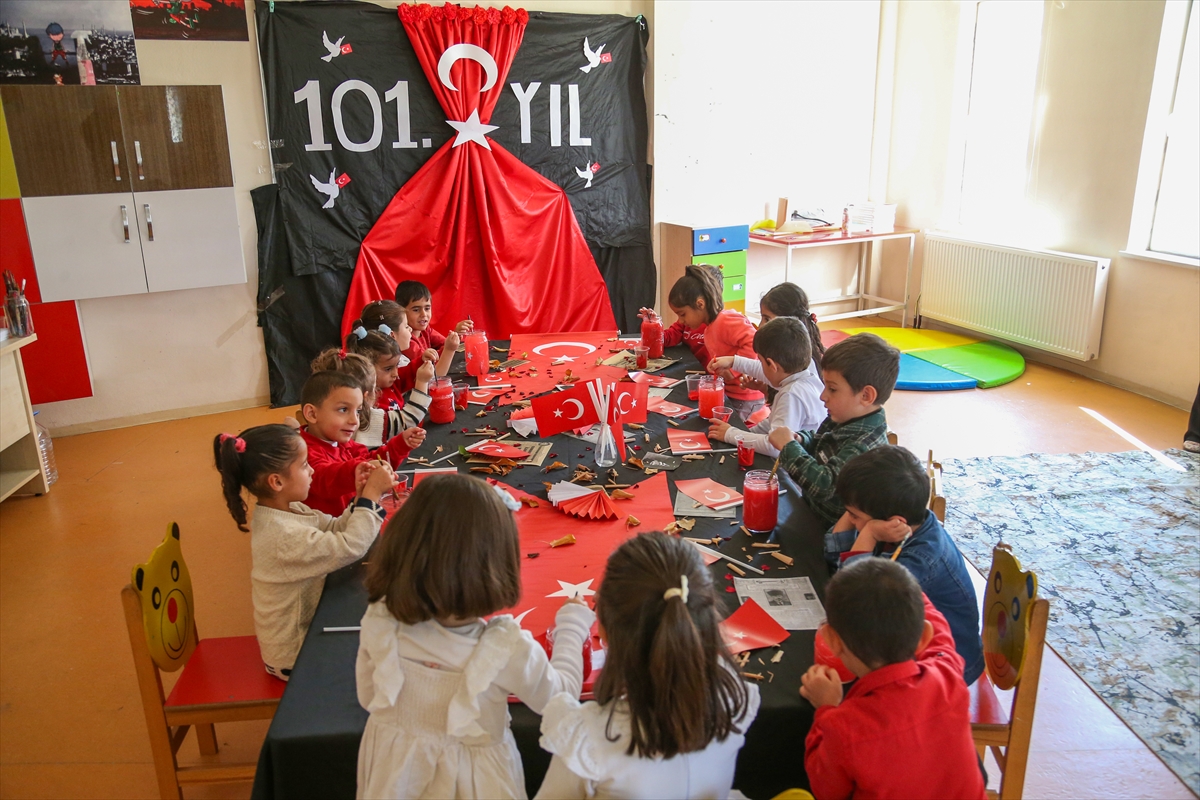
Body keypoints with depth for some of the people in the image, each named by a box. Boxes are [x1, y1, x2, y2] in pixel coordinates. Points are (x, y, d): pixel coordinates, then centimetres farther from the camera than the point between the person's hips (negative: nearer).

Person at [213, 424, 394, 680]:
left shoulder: (287, 510, -3)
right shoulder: (284, 537, -32)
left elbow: (337, 530, -2)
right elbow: (350, 546, -34)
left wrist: (361, 494, -16)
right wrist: (372, 493, -26)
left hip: (306, 628, 8)